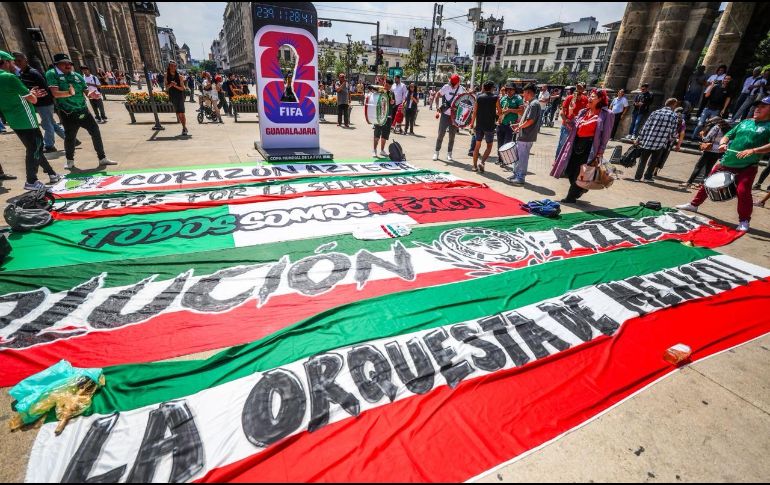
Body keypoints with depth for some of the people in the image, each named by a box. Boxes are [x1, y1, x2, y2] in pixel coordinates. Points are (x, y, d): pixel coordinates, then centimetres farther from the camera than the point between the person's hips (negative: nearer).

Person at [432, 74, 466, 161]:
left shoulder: (462, 89, 0)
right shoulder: (446, 87, -6)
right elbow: (437, 96, 2)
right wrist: (437, 106, -11)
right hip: (445, 115, -2)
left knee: (452, 136, 7)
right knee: (441, 134, 2)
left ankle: (449, 154, 17)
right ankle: (436, 152, 13)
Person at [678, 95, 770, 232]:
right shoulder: (745, 122, 16)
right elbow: (727, 136, 18)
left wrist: (753, 150, -27)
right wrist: (723, 143, -5)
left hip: (747, 167, -5)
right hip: (726, 163, 6)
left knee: (743, 191, -17)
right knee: (707, 184, 13)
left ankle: (744, 222, -5)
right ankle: (694, 205, 32)